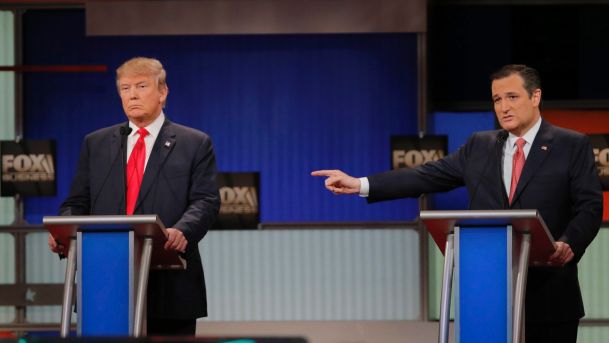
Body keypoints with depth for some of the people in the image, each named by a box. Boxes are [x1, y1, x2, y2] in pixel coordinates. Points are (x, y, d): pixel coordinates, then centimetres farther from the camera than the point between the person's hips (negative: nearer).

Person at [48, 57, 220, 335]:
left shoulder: (195, 144, 7)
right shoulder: (96, 144, 17)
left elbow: (205, 202, -3)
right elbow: (77, 203, 14)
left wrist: (182, 231, -24)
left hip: (170, 289, -2)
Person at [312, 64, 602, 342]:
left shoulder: (573, 146, 3)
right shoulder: (480, 146, 15)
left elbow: (589, 206, -4)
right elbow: (427, 177, 10)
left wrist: (569, 244, -25)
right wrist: (360, 185, 1)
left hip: (548, 294, -3)